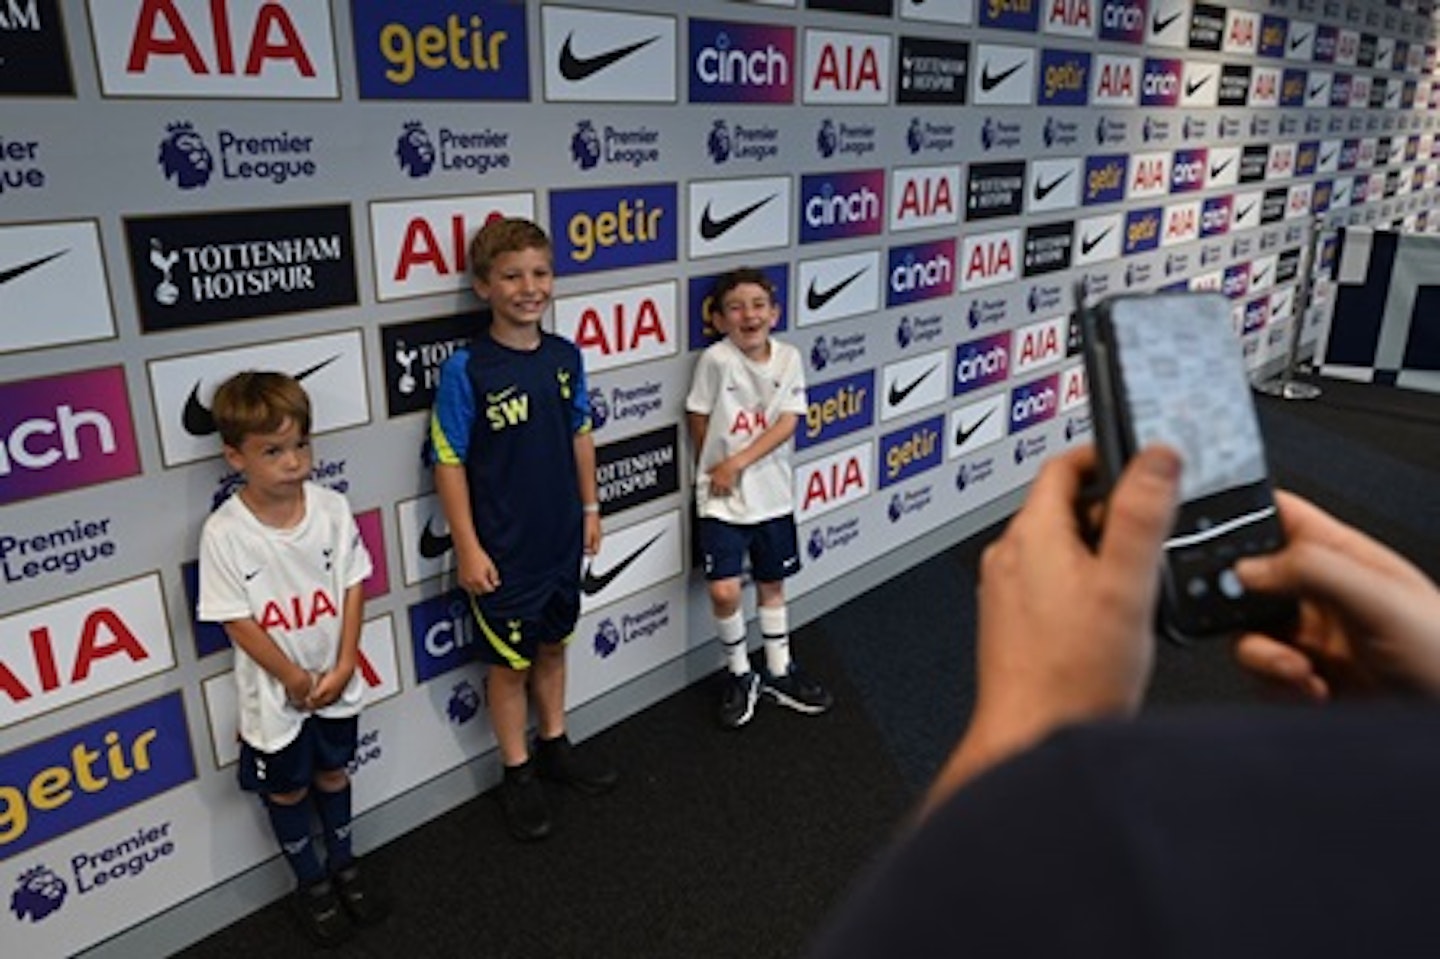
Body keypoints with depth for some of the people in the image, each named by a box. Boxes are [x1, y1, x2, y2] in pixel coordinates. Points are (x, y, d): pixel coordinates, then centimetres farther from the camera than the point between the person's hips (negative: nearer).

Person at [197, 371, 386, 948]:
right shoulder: (224, 533, -21)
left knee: (333, 772, 23)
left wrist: (343, 665, -12)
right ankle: (311, 883, 40)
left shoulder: (332, 508, -13)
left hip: (335, 681, 3)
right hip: (274, 693, -2)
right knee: (287, 789, 18)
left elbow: (352, 586, -7)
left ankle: (343, 865, 45)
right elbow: (236, 619, -17)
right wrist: (294, 677, -15)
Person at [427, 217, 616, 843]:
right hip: (503, 550, -5)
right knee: (509, 662, 12)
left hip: (561, 538, 5)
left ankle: (553, 746, 42)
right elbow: (449, 462, -15)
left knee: (553, 646, 21)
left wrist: (589, 508, 10)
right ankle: (518, 774, 31)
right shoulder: (466, 368, -17)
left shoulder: (566, 356, -2)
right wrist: (468, 548, -15)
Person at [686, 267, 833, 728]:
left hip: (772, 493, 3)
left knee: (772, 584, 17)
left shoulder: (788, 357, -5)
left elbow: (786, 423, -10)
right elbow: (698, 422, -4)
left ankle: (778, 671, 35)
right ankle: (739, 674, 13)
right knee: (723, 592, -12)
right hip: (721, 498, -3)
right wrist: (714, 470, 3)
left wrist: (739, 462, -18)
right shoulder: (716, 359, -14)